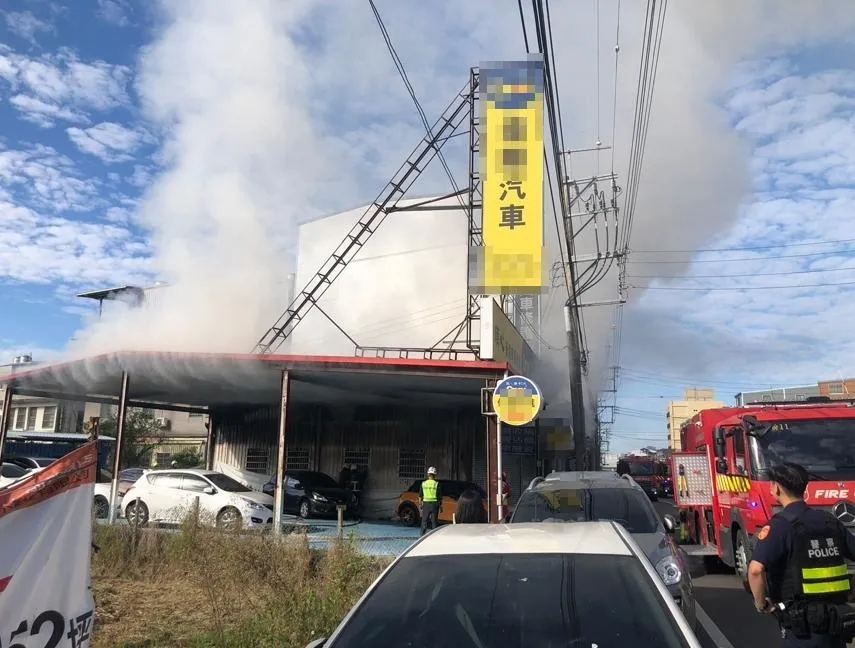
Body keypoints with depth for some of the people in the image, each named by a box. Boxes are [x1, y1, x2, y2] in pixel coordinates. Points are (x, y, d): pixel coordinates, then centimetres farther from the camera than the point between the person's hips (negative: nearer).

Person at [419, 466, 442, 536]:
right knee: (434, 521, 6)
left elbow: (420, 495, 6)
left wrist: (420, 504, 15)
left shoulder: (423, 483, 2)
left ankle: (422, 534, 7)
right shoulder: (437, 484, -6)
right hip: (434, 504, -2)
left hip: (426, 504, 2)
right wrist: (441, 506, 3)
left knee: (424, 520, 9)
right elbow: (440, 497, -4)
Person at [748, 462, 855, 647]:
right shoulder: (830, 521, 6)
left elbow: (756, 569, -26)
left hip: (803, 623, -6)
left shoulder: (780, 525, -14)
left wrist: (761, 603, -10)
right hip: (837, 617, 6)